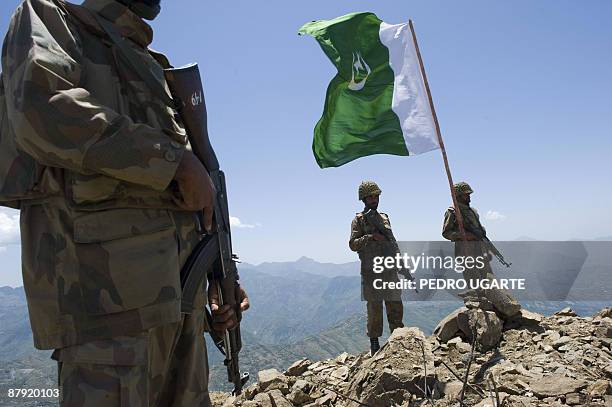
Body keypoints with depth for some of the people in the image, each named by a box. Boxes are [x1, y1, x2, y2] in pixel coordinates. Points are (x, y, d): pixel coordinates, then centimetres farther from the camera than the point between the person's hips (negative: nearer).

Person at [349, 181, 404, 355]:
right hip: (371, 272, -5)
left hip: (390, 269, 6)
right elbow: (353, 244, -11)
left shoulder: (384, 217, 16)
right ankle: (374, 343, 10)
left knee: (395, 306, 9)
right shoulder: (359, 220, -2)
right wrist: (371, 237, -22)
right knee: (374, 308, 0)